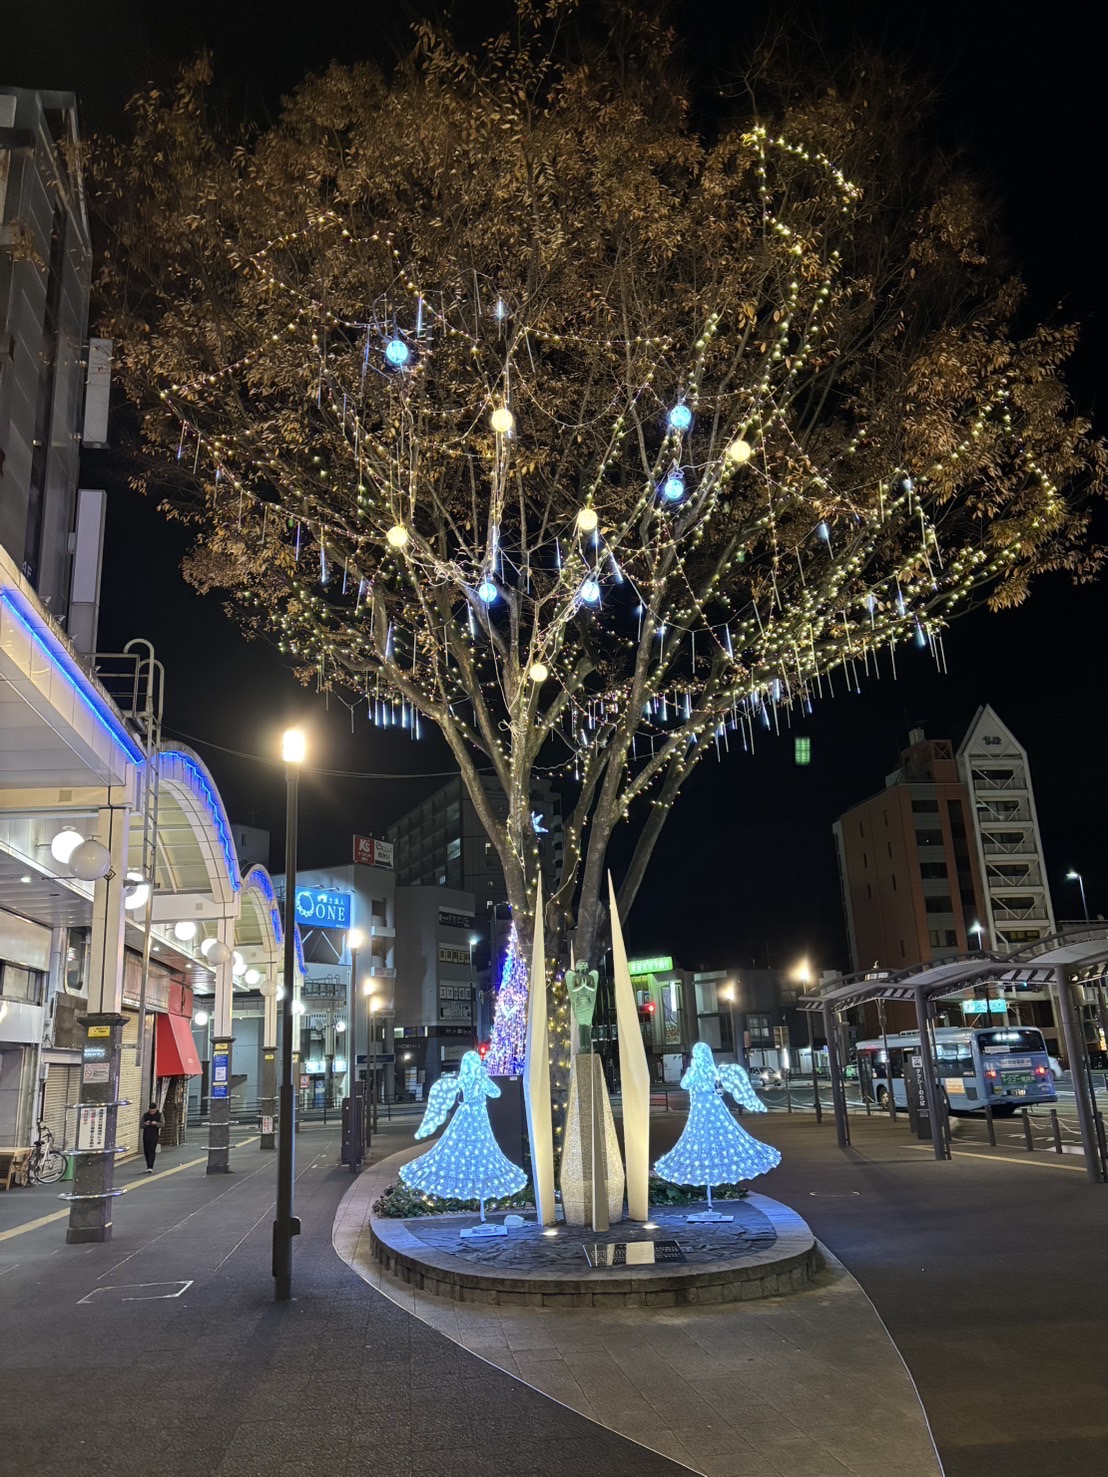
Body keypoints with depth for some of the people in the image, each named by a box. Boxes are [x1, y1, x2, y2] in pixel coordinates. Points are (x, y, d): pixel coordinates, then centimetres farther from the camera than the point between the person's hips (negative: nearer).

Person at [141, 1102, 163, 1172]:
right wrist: (145, 1124, -16)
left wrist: (156, 1123, -24)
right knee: (146, 1151, 6)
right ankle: (148, 1167, 18)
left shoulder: (159, 1115, 1)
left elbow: (162, 1124, -5)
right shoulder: (145, 1115, 5)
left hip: (154, 1136, -3)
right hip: (146, 1135, 3)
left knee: (152, 1151, -12)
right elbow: (141, 1125, 6)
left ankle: (150, 1167, -17)